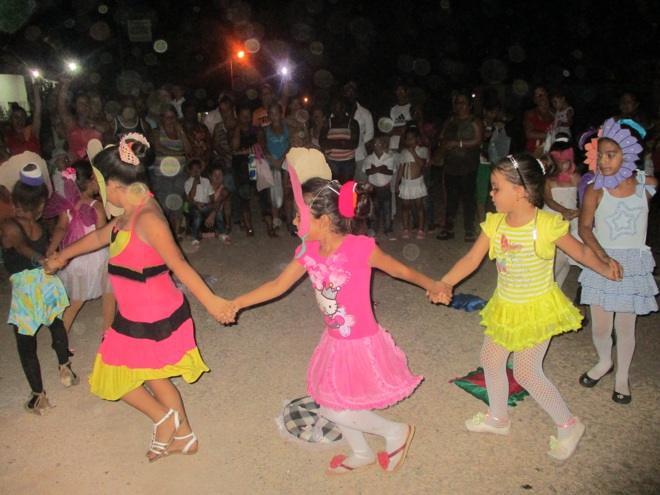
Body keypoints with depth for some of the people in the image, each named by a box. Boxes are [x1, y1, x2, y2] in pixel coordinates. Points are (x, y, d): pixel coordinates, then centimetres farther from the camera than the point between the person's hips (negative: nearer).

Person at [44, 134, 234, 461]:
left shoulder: (146, 218, -25)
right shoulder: (131, 214, 5)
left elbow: (179, 265, -30)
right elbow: (99, 237, 21)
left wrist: (210, 301, -35)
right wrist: (62, 257, 35)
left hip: (150, 318, -9)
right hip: (138, 314, 9)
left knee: (113, 375, 10)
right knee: (153, 376, 22)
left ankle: (163, 417, 24)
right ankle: (183, 436, 37)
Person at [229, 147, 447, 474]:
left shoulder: (359, 248, -26)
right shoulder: (308, 252, -8)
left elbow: (399, 270, -10)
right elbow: (278, 285, 0)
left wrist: (432, 286, 5)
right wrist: (236, 303, -4)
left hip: (361, 345, -7)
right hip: (334, 342, 7)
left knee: (335, 410, 0)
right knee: (331, 404, 20)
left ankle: (396, 432, 24)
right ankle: (361, 454, 47)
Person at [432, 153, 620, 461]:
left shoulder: (548, 225, -21)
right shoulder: (495, 223, -7)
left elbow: (581, 252, -5)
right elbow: (472, 259, -9)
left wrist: (606, 269, -13)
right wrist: (445, 283, -18)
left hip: (537, 309, -6)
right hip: (506, 307, 6)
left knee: (526, 372, -3)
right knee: (490, 359, 14)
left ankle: (568, 425, 22)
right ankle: (498, 418, 39)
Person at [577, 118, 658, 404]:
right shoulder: (595, 190, -9)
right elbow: (584, 228, -15)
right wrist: (603, 256, -26)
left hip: (635, 265, 1)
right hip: (601, 262, -1)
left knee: (625, 327, 9)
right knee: (600, 326, 5)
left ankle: (622, 376, 32)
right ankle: (604, 362, 37)